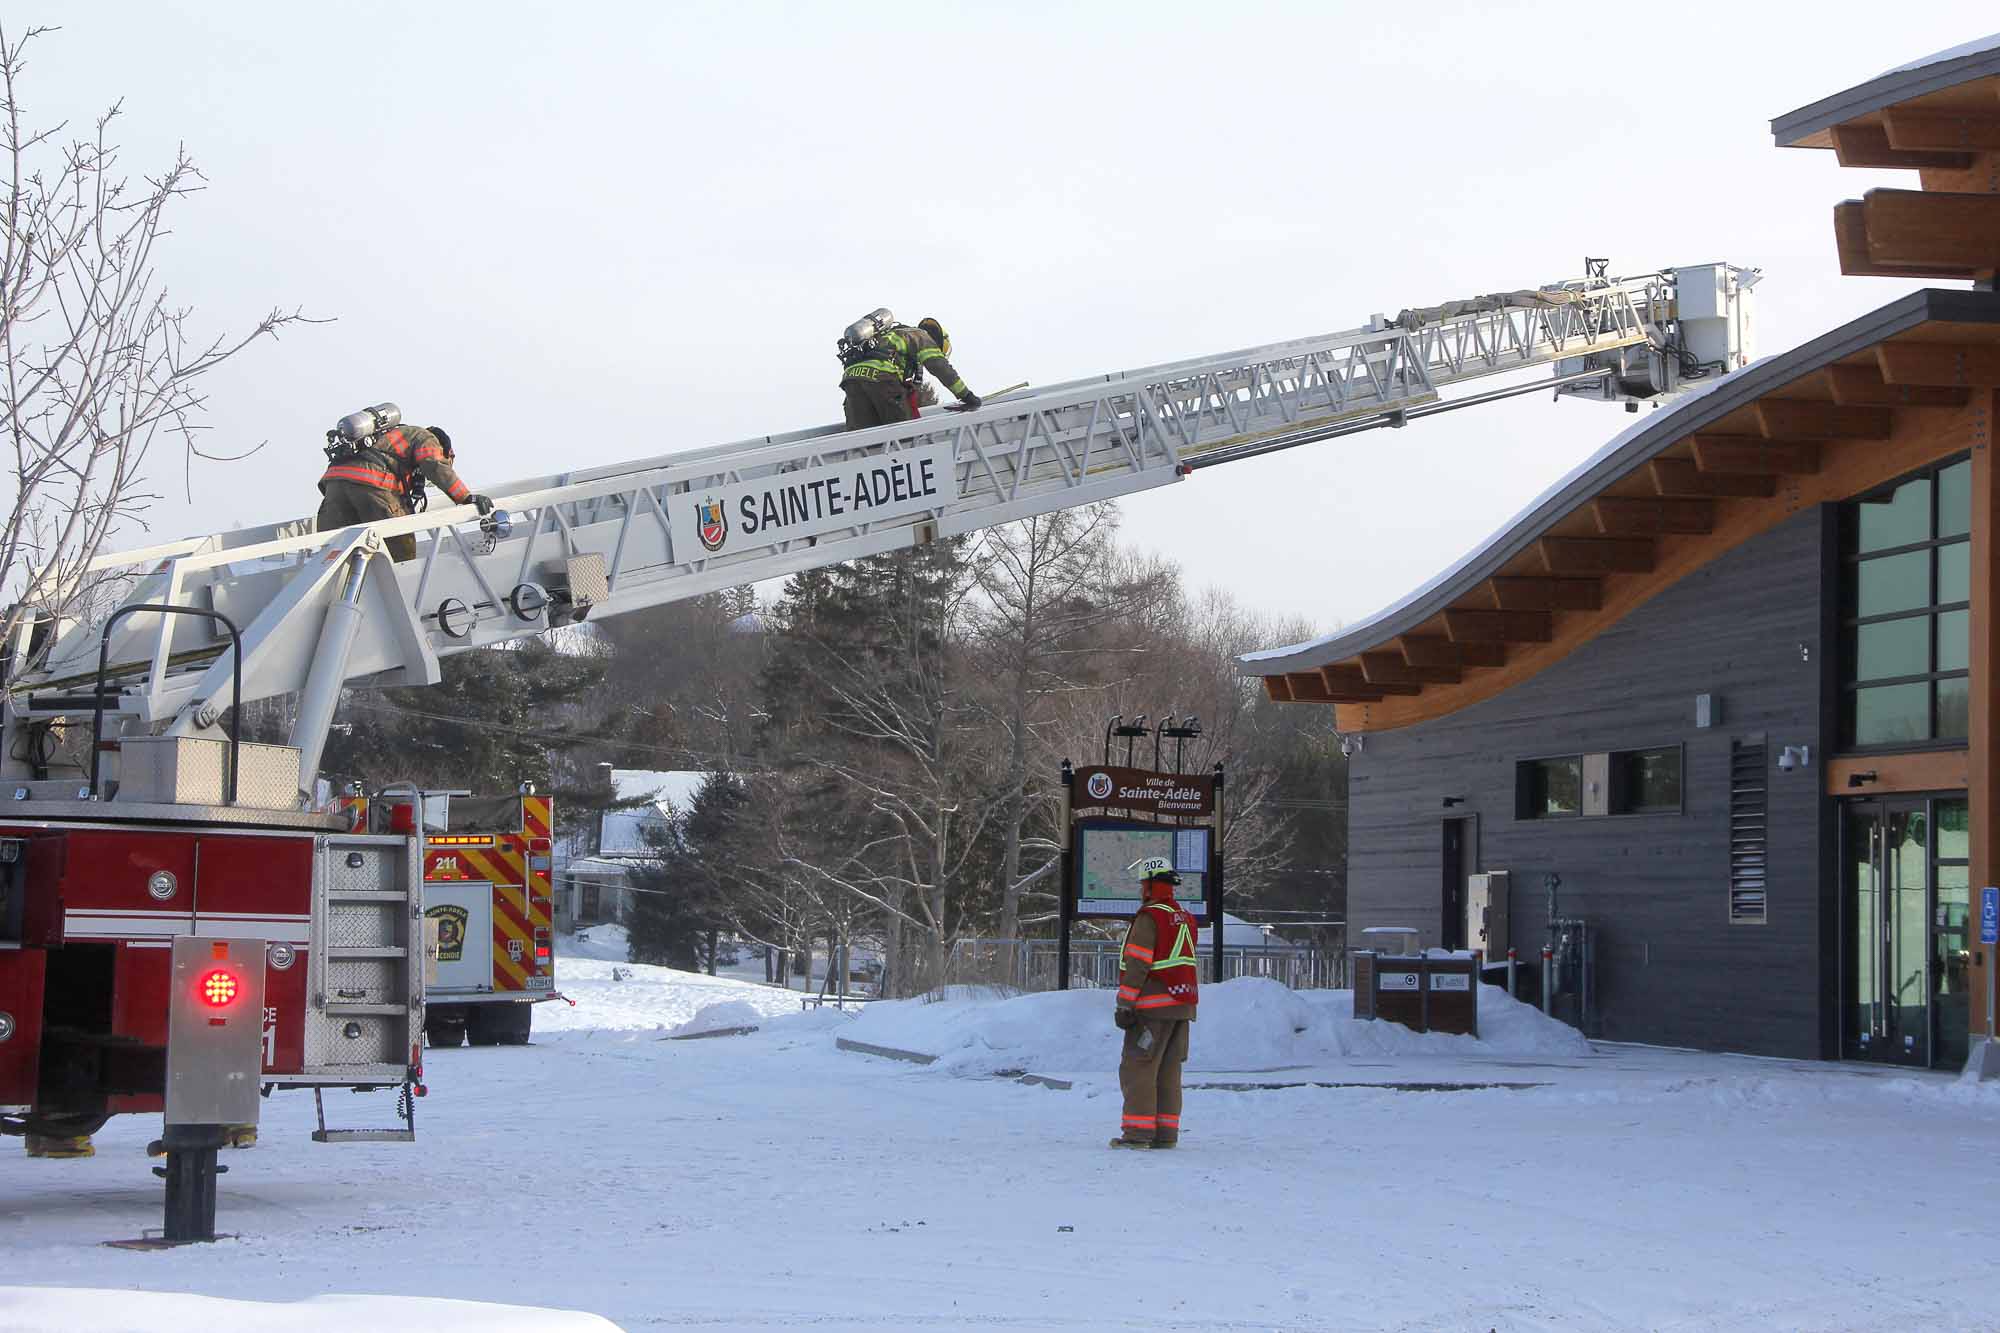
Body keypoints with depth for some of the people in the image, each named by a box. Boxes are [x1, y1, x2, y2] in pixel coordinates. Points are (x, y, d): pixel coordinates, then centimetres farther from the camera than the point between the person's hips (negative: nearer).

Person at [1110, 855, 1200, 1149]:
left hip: (1153, 1008, -8)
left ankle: (1138, 1132, -8)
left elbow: (1137, 965, -15)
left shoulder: (1149, 918, -12)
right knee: (1168, 1071, 10)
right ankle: (1165, 1133, 10)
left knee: (1137, 1068, -5)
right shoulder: (1186, 919, 15)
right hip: (1182, 1005, 8)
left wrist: (1124, 1005, -13)